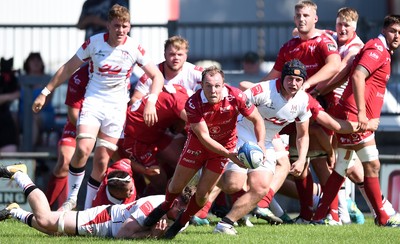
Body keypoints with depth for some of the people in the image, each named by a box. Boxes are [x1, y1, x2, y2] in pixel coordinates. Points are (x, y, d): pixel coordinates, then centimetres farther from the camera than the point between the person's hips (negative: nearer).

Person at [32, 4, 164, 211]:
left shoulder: (134, 48, -5)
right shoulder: (94, 42, -4)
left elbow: (157, 76, 2)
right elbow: (68, 68, 6)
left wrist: (151, 102, -14)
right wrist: (45, 93, 5)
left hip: (116, 108, 1)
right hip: (92, 101, -1)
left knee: (102, 161, -4)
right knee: (83, 148, -23)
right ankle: (71, 198, -8)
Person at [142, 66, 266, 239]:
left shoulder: (236, 97, -28)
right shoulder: (193, 103, -31)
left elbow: (257, 119, -12)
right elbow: (204, 137, -29)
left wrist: (260, 143, -27)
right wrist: (229, 155, -37)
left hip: (225, 145, 0)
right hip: (198, 143, 0)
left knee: (203, 193, -2)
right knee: (176, 186, 7)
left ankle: (182, 221, 28)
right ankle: (164, 207, 43)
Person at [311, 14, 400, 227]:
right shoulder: (377, 49, -11)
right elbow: (358, 76, -24)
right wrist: (361, 112, -30)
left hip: (349, 115, 10)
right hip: (354, 115, -10)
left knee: (342, 167, 12)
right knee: (372, 165, -7)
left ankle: (319, 216, 14)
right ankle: (382, 218, -2)